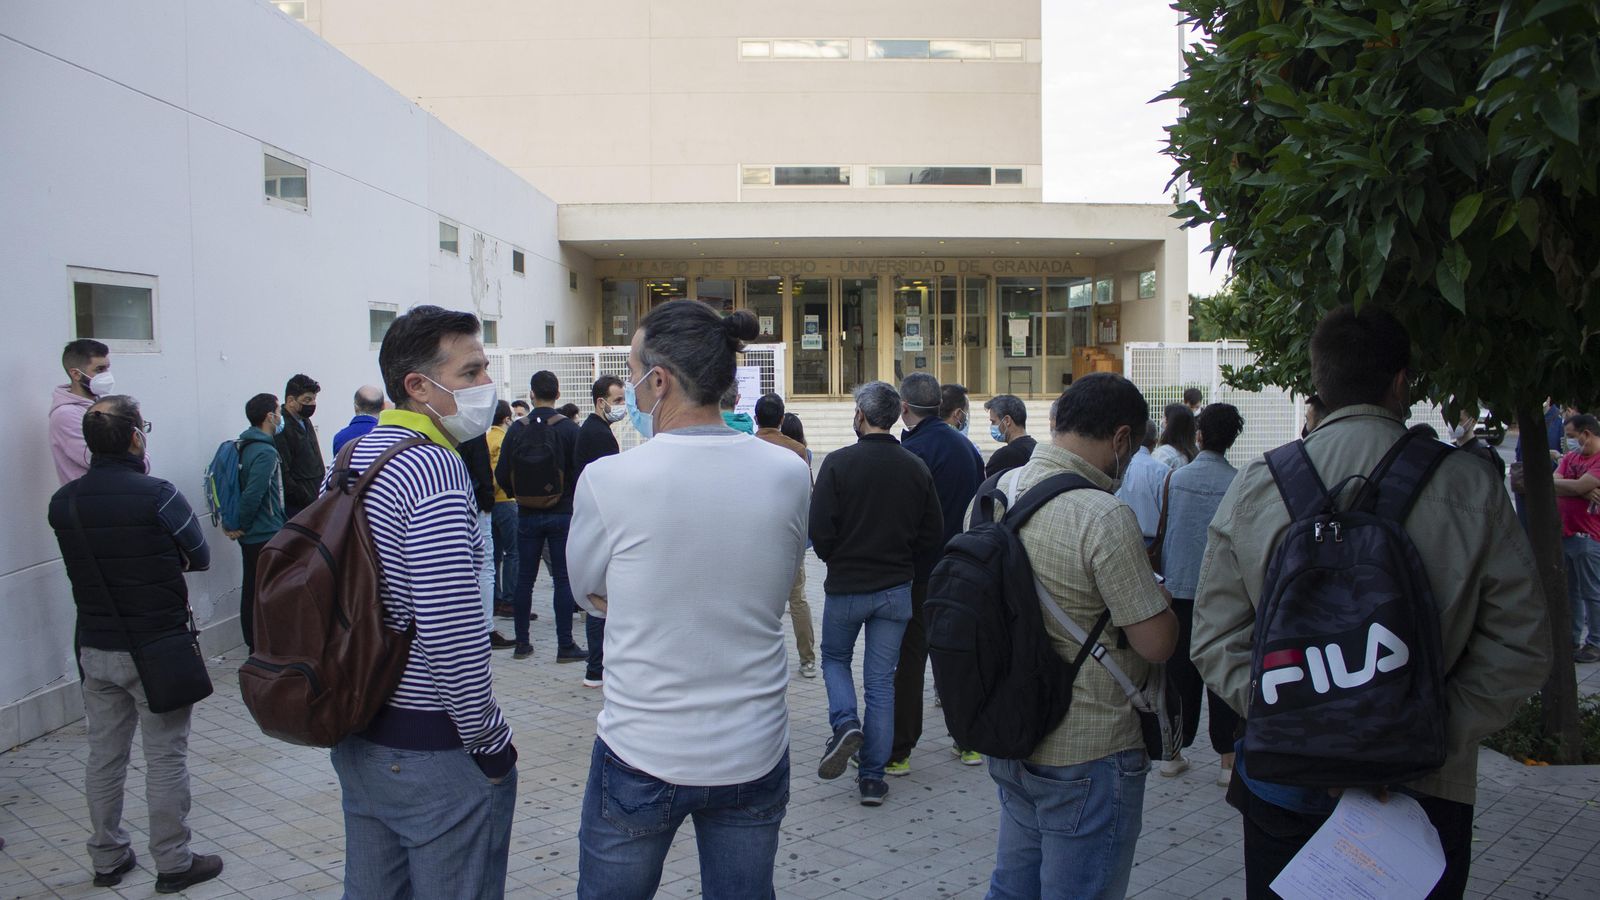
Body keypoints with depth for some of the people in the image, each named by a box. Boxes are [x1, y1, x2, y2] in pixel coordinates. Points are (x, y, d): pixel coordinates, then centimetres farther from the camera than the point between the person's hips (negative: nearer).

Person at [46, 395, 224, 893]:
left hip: (95, 648, 6)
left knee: (104, 755, 17)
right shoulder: (158, 496, -19)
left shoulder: (62, 502, 0)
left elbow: (83, 560, 12)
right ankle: (173, 863, 15)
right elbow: (200, 557, -7)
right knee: (166, 759, 5)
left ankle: (108, 858, 30)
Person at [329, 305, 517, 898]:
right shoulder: (433, 468, -21)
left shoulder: (347, 460, 8)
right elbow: (451, 629, -26)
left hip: (356, 733, 9)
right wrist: (490, 738, -15)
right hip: (435, 748, -9)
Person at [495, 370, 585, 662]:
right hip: (563, 514, -2)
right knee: (563, 580, 1)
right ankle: (565, 646, 2)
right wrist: (574, 503, 7)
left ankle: (522, 643, 16)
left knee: (524, 579, 10)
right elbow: (580, 473, -10)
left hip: (528, 516, 2)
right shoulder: (569, 429, -8)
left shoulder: (517, 429, -1)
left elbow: (502, 475, 1)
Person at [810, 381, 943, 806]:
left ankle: (845, 724, -3)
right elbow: (933, 534, 2)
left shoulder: (839, 463, -13)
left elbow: (819, 530, -14)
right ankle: (872, 778, 13)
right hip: (896, 588, 3)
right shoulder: (916, 468, -2)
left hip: (846, 586, -2)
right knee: (881, 680, 10)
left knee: (835, 658, 22)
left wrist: (835, 560, 7)